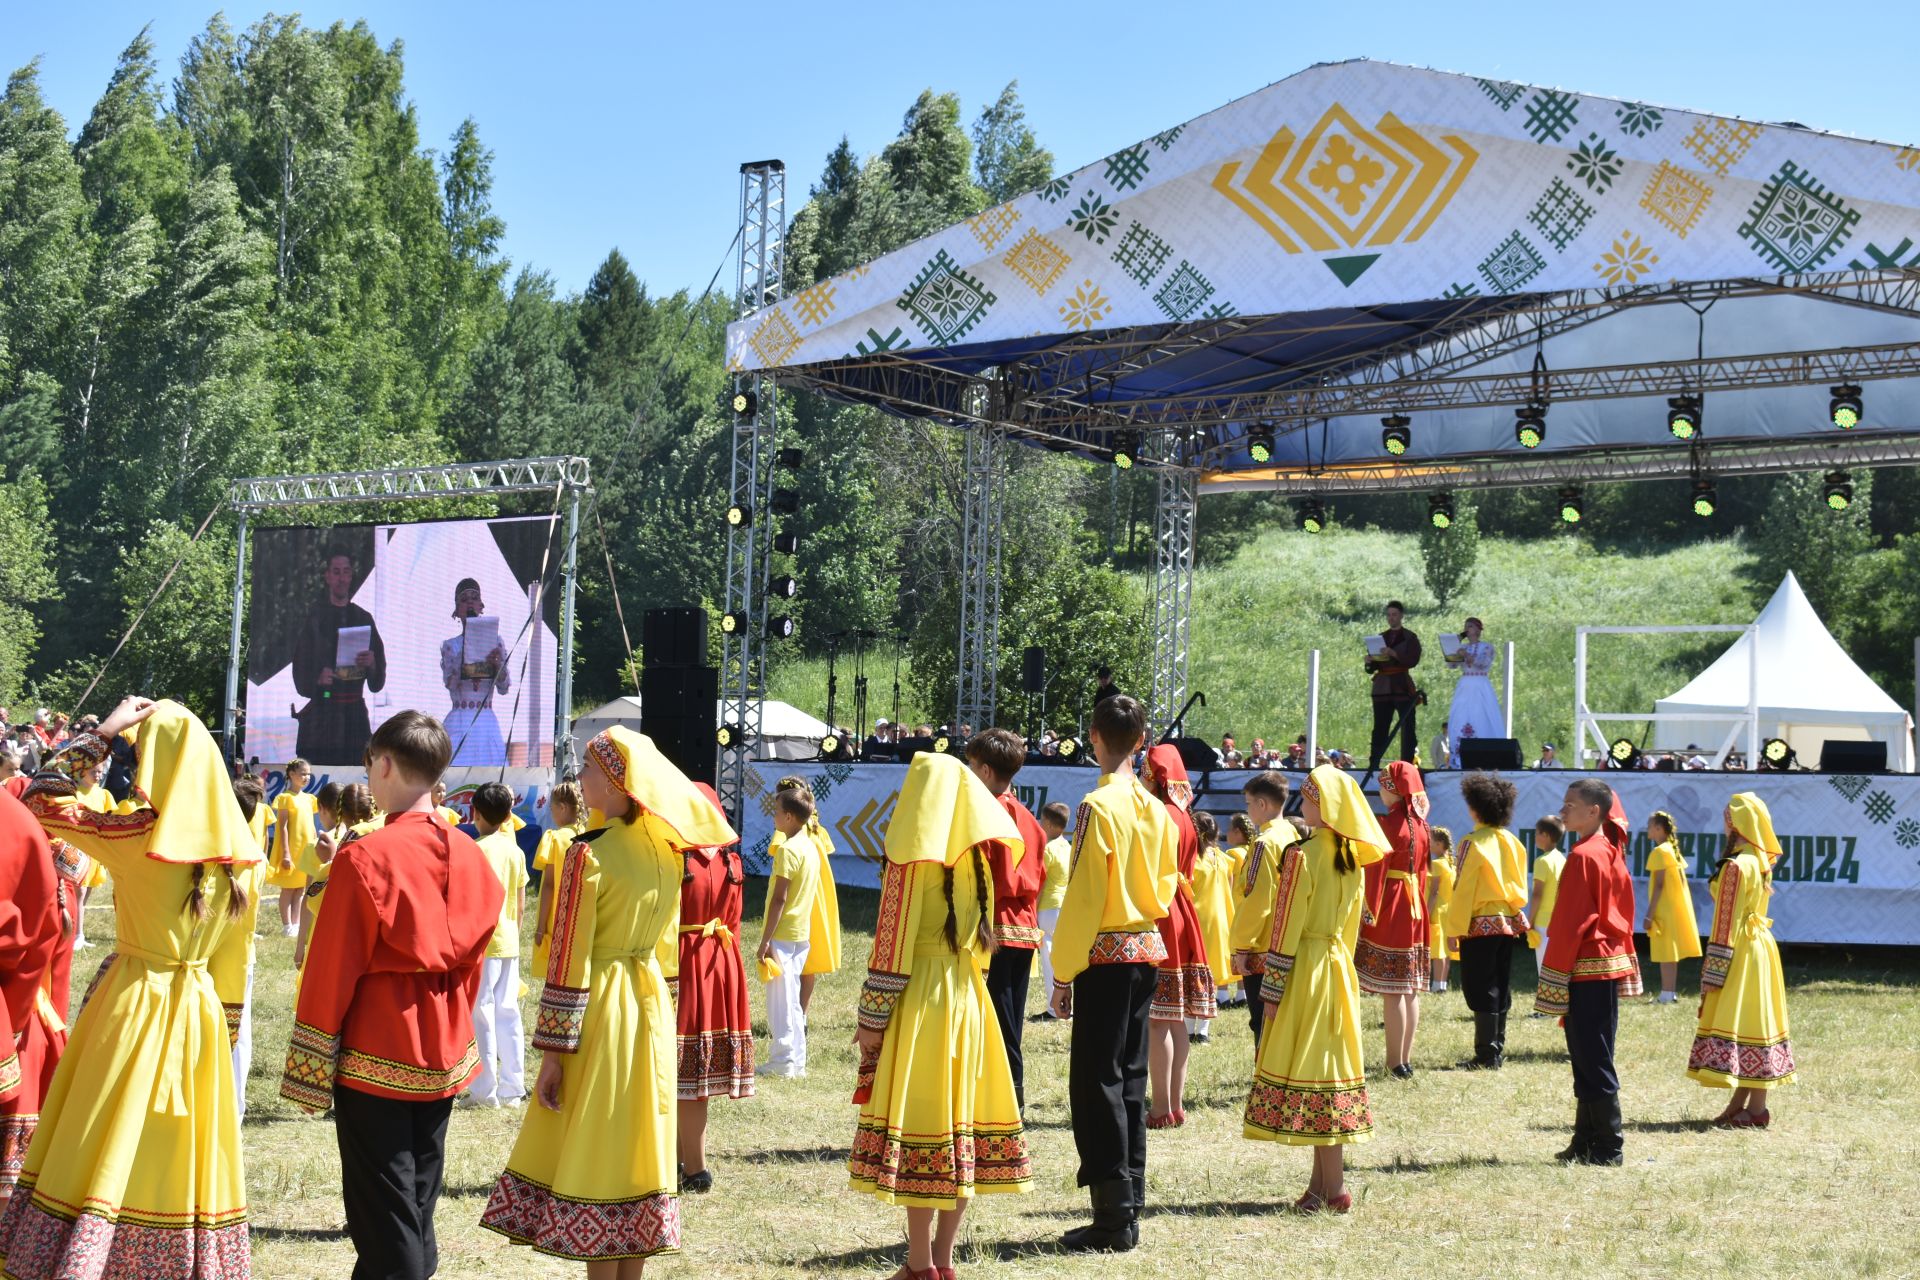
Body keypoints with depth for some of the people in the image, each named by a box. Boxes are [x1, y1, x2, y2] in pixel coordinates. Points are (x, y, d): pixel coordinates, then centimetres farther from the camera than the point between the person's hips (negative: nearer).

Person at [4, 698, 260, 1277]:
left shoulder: (140, 836, -15)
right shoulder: (233, 849, 0)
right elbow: (232, 962, 7)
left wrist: (102, 733, -5)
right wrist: (224, 1025, 16)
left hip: (135, 1003, -4)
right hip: (198, 1009, 5)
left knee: (103, 1150, 3)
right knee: (183, 1151, 12)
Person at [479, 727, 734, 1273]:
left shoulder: (589, 854, -15)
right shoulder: (668, 851, 6)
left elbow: (569, 961, -15)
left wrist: (553, 1051, -11)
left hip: (599, 1012, -7)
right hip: (649, 1005, 7)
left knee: (592, 1153, 2)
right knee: (637, 1147, 12)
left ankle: (602, 1270, 6)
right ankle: (631, 1270, 17)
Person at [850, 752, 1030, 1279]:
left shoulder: (912, 858, -10)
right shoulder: (977, 856, 9)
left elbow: (892, 945, -13)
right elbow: (981, 935, 13)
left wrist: (871, 1017, -9)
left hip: (918, 998, -7)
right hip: (968, 996, 7)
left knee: (918, 1133, -2)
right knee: (962, 1127, 9)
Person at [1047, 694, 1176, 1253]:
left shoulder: (1099, 805, -14)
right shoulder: (1156, 809, 8)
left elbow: (1083, 898, -15)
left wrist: (1063, 973, -11)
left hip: (1105, 955, -8)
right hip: (1147, 952, 8)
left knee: (1096, 1083, -3)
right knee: (1129, 1080, 13)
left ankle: (1114, 1218, -4)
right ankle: (1128, 1210, 17)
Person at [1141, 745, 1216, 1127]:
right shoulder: (1184, 817, 13)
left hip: (1157, 920, -9)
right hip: (1181, 918, 9)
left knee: (1157, 1019, -6)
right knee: (1175, 1019, 11)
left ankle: (1162, 1109, -5)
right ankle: (1176, 1105, 15)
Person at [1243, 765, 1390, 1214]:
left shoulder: (1302, 855, -15)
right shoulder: (1353, 857, 8)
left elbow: (1287, 927, -15)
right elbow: (1351, 924, 13)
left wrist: (1272, 988, -11)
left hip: (1305, 973, -8)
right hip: (1339, 968, 8)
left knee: (1308, 1072, -3)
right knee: (1332, 1061, 11)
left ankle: (1332, 1189, -2)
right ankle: (1323, 1183, 16)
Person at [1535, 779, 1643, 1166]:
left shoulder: (1584, 856, -16)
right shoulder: (1611, 849, 11)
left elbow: (1570, 924, -17)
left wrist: (1554, 978, -15)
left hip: (1587, 970, -9)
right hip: (1612, 964, 9)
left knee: (1591, 1061, -4)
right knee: (1591, 1058, 13)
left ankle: (1607, 1147, -1)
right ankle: (1587, 1141, 18)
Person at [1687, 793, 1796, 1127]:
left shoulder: (1736, 866, -19)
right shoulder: (1760, 862, 9)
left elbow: (1727, 923, -18)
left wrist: (1713, 972, -14)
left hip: (1741, 954, -9)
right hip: (1760, 946, 9)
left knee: (1742, 1022, -5)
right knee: (1755, 1021, 11)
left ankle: (1756, 1109, -2)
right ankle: (1742, 1102, 18)